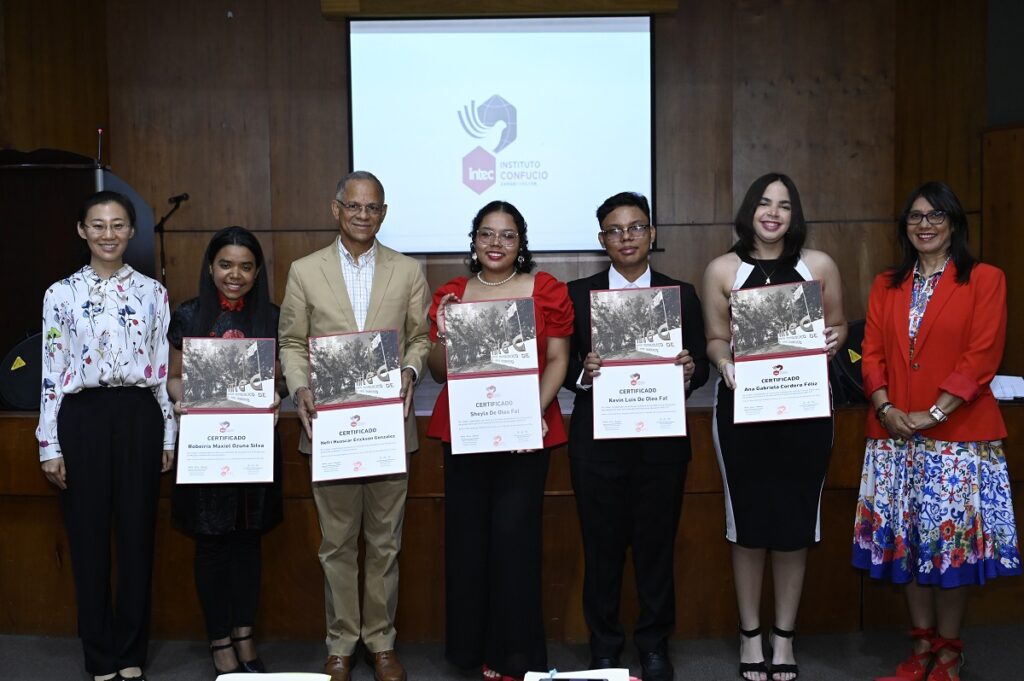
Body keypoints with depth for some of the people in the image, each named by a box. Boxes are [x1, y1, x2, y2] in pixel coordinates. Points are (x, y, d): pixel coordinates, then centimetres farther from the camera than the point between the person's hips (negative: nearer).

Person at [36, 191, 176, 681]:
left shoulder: (152, 292, 6)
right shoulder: (61, 294, 3)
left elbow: (164, 368, 7)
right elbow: (52, 374, 2)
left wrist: (170, 435, 4)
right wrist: (50, 445, -1)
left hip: (138, 416, 1)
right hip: (83, 418, 0)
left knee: (137, 534, 6)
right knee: (88, 538, 5)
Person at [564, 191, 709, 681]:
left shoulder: (681, 294, 6)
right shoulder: (577, 294, 4)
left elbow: (701, 364, 5)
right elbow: (561, 366, 2)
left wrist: (690, 370, -17)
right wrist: (583, 372, -19)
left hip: (662, 442, 1)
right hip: (597, 441, 0)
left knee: (657, 546, 10)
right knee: (602, 548, 8)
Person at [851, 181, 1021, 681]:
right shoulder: (886, 286, 12)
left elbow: (982, 355, -10)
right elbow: (872, 353, 7)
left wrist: (934, 413, -16)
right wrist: (885, 407, -9)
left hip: (958, 435, -4)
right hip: (895, 436, 4)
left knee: (951, 541, 1)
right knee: (908, 540, 9)